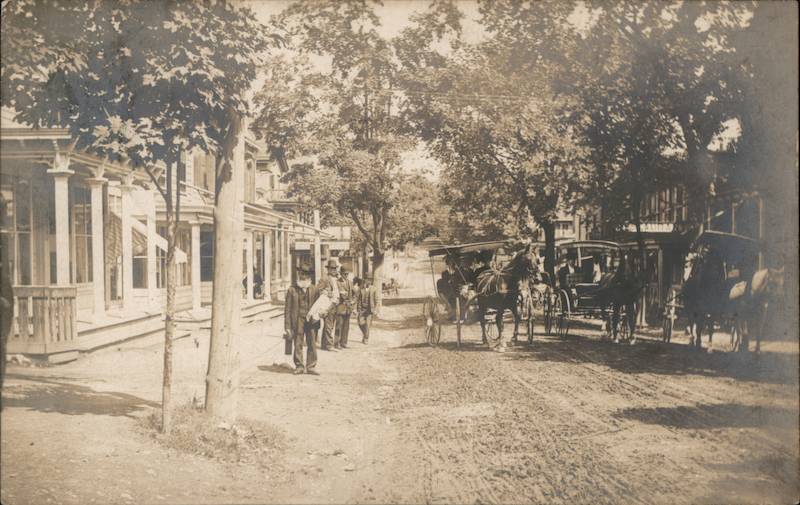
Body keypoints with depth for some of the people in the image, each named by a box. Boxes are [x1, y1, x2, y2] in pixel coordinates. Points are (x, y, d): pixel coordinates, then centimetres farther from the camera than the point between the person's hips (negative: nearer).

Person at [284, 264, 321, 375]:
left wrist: (317, 322, 5)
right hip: (298, 321, -1)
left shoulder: (315, 290, 6)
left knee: (312, 344, 3)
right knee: (298, 344, 4)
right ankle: (299, 366, 16)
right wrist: (287, 326, -3)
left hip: (311, 321, 1)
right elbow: (287, 309, 1)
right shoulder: (292, 290, 2)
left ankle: (311, 366, 12)